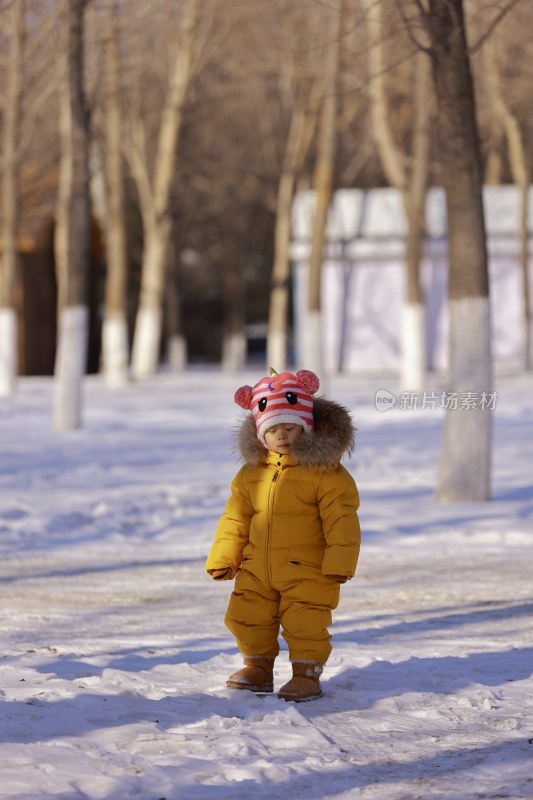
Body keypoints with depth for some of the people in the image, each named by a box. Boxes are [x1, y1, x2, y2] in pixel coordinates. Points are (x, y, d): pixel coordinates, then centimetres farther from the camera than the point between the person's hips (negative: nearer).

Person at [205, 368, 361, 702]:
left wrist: (339, 562, -18)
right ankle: (258, 667, 27)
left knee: (305, 624, -5)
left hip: (307, 572, -5)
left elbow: (342, 520, -12)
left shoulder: (325, 472, -10)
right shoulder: (252, 472, 6)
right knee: (247, 618, 10)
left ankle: (307, 673, 12)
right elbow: (236, 517, 14)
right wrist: (223, 558, 11)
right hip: (257, 568, 5)